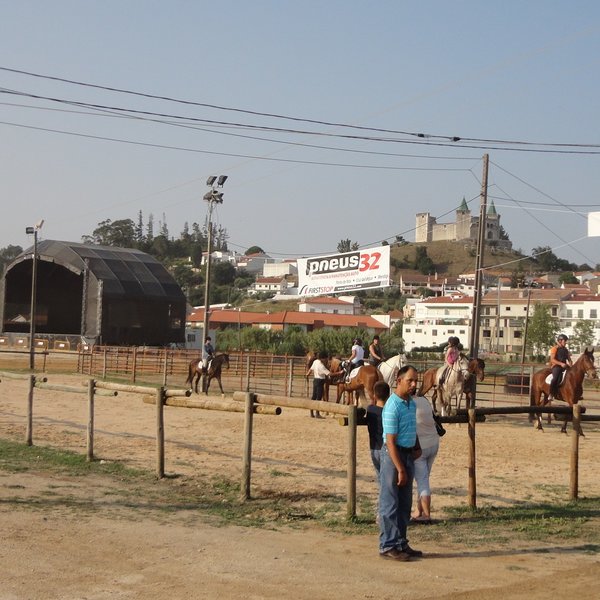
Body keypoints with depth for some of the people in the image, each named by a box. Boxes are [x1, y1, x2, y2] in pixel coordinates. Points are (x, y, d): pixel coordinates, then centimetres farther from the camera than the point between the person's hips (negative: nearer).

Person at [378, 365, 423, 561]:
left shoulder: (412, 403, 8)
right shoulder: (392, 406, -19)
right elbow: (390, 442, -20)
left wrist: (417, 447, 6)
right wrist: (400, 470, -20)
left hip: (408, 455, 9)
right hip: (393, 455, -9)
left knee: (405, 504, 14)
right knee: (390, 504, -1)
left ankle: (401, 543, 23)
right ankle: (387, 546, 5)